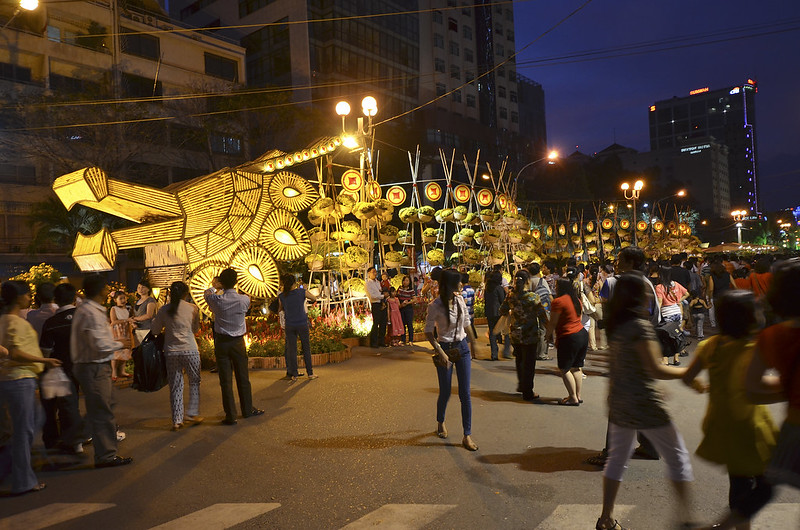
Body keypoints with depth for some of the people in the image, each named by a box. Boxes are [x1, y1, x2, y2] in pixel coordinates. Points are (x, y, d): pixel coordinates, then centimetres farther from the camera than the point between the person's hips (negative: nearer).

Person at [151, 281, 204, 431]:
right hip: (190, 350, -2)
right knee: (194, 382, 15)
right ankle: (192, 413, 13)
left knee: (175, 386, 9)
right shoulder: (193, 308, -3)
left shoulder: (164, 310, 1)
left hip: (171, 351, 2)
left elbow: (155, 329, 9)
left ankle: (177, 420, 12)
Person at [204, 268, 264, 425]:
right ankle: (247, 409, 26)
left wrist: (215, 287, 33)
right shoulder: (244, 300, -10)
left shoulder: (217, 300, -12)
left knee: (225, 380, 4)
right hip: (238, 342, 1)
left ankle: (231, 415, 7)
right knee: (243, 377, 13)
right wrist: (229, 288, 27)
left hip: (221, 342, -1)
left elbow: (206, 293, 11)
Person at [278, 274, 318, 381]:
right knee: (306, 348, 10)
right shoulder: (301, 292, -8)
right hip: (302, 324, -1)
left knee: (291, 349, 8)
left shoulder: (281, 296, -3)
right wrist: (306, 290, 21)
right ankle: (310, 373, 16)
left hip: (289, 325, 1)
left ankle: (294, 374, 11)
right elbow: (314, 298, 8)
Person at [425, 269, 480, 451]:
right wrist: (441, 353, -18)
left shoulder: (460, 300, 0)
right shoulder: (435, 306, -16)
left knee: (465, 393, 1)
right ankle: (440, 423, 38)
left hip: (462, 348, 4)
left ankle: (467, 436, 8)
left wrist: (473, 342, 22)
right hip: (445, 349, -4)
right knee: (445, 393, 8)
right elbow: (428, 332, -11)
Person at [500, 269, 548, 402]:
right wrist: (548, 329, 3)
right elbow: (543, 316, -13)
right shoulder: (533, 297, -16)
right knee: (529, 363, 6)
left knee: (520, 361, 23)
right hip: (531, 336, -5)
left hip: (516, 335, 5)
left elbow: (502, 311, 11)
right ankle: (527, 392, 14)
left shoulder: (510, 296, -2)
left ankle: (521, 385, 38)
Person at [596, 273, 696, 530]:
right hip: (644, 404, -8)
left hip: (618, 401, 8)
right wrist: (687, 372, -5)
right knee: (677, 456, 10)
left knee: (617, 458, 15)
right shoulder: (640, 326, -19)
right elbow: (655, 369, -19)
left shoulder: (616, 324, 6)